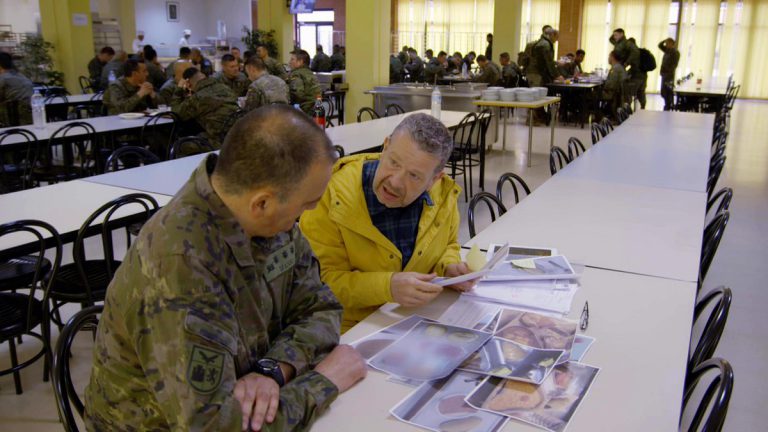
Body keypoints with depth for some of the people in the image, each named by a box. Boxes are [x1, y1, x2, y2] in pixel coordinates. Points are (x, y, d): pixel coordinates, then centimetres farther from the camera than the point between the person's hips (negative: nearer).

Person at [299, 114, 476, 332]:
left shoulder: (443, 193, -4)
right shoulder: (332, 195, -18)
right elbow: (324, 279, -16)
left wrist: (449, 268, -7)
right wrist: (387, 286, -29)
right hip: (353, 332, -4)